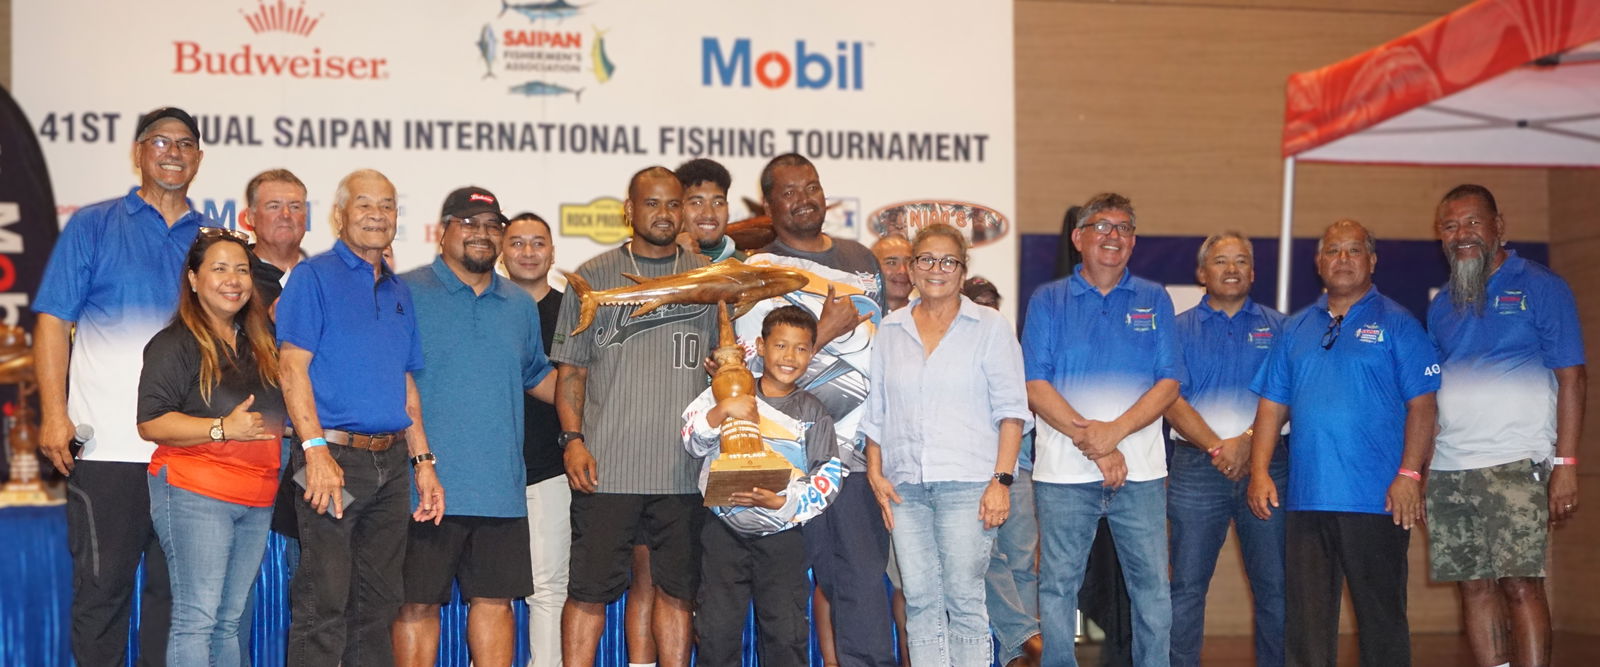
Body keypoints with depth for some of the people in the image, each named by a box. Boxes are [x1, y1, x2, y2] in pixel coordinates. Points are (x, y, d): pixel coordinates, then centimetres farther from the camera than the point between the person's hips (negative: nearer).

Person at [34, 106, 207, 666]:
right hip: (107, 446, -3)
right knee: (101, 585, 1)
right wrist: (54, 413, -10)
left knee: (176, 588, 8)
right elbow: (53, 321, 0)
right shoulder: (92, 227, 5)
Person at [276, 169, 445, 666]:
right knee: (324, 604, -8)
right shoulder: (315, 276, -2)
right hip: (335, 456, -7)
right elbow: (292, 367, -10)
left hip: (391, 462, 7)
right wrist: (316, 450, -19)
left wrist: (423, 461, 13)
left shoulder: (399, 292, 18)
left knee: (378, 603, 11)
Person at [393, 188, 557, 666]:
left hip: (501, 488, 5)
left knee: (495, 600, 8)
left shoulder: (521, 306, 16)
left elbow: (537, 376, 28)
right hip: (425, 486, -5)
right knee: (418, 603, 0)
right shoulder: (407, 293, -1)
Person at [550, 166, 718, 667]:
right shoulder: (595, 277, 6)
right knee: (589, 591, -2)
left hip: (684, 470, 2)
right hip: (606, 469, -2)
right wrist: (572, 438, -7)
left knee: (677, 590, 8)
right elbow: (570, 368, 6)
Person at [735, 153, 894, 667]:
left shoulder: (861, 258, 16)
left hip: (879, 446, 5)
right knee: (859, 578, -5)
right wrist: (827, 331, -14)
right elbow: (758, 368, -9)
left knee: (867, 568, 7)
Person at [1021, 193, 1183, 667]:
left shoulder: (1154, 301, 10)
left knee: (1152, 586, 3)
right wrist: (1090, 442, -12)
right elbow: (1035, 386, -3)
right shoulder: (1048, 301, 6)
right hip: (1064, 471, -1)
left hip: (1140, 470, 1)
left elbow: (1169, 383, 2)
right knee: (1058, 586, 3)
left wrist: (1114, 431, -13)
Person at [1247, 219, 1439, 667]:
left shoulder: (1396, 324, 2)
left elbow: (1421, 405, -5)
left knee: (1381, 618, 1)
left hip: (1376, 499, -4)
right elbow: (1272, 406, 15)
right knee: (1304, 622, 7)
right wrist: (1260, 471, 3)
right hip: (1305, 499, 4)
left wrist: (1410, 474, -15)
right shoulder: (1295, 330, 16)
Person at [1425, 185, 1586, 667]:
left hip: (1515, 464, -5)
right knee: (1475, 586, 6)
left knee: (1520, 582, -10)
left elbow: (1572, 378, -4)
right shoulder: (1441, 306, 16)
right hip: (1448, 470, 5)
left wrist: (1566, 464, -12)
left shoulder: (1540, 288, 1)